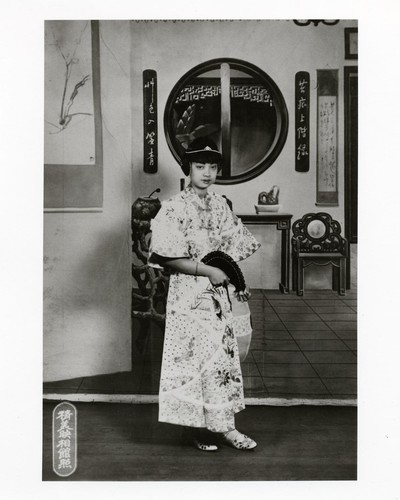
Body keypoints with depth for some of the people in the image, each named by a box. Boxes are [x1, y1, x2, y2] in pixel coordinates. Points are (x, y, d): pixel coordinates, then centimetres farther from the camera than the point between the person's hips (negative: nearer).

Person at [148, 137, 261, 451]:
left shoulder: (220, 205, 8)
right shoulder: (174, 208, -10)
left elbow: (233, 245, 15)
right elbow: (167, 258, -16)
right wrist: (208, 271, -17)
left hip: (218, 293, 6)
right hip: (189, 295, -6)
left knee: (224, 354, 8)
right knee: (192, 355, -1)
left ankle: (225, 426, 20)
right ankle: (194, 427, 14)